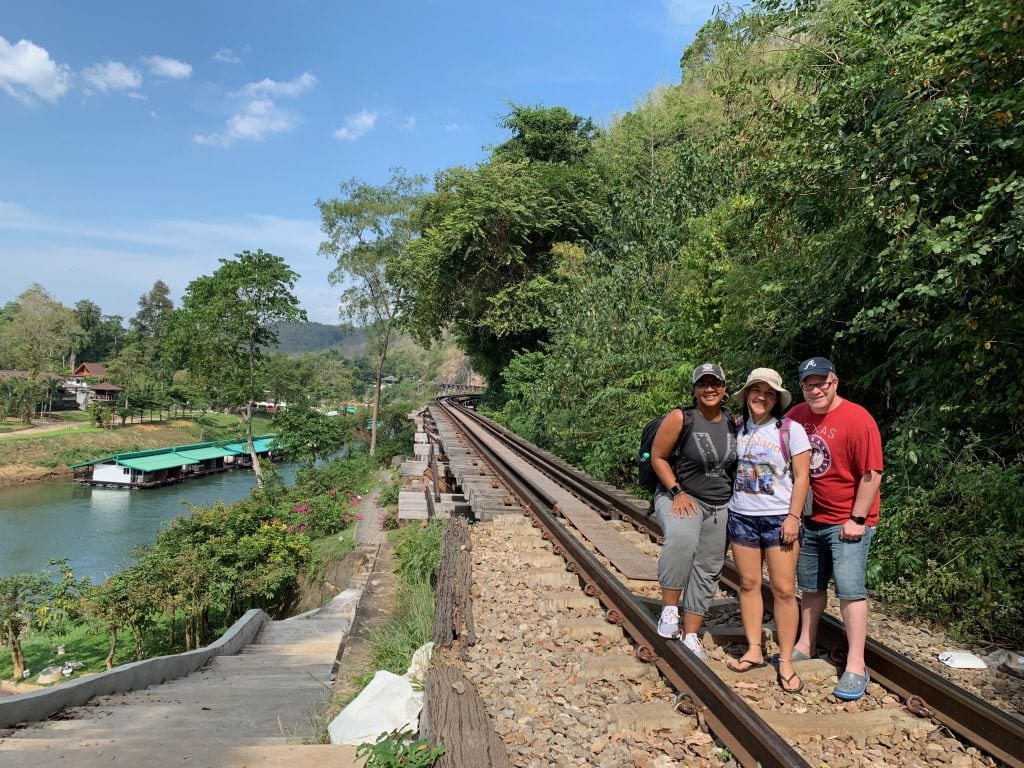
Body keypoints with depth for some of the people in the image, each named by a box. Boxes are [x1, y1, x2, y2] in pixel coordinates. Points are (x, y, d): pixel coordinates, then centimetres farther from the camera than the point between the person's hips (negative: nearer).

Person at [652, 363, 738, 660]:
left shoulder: (733, 424, 2)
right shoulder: (680, 419, -12)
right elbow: (658, 458, -8)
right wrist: (677, 492, -16)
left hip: (720, 507, 5)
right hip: (679, 497, -5)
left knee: (707, 570, 6)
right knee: (682, 538, -36)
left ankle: (690, 636, 18)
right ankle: (669, 611, -21)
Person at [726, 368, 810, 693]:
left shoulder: (791, 430, -6)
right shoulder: (739, 430, 5)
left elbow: (801, 477, -6)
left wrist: (793, 517, -11)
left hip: (779, 519, -3)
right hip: (742, 517, 4)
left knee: (784, 589, -2)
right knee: (748, 584, 8)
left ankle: (786, 660, 8)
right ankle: (754, 650, 20)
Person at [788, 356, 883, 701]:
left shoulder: (857, 420, -17)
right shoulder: (797, 416, 1)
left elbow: (872, 475, -17)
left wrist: (857, 519, -17)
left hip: (847, 521, -6)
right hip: (810, 518, 6)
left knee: (850, 589, -7)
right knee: (811, 586, 16)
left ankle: (856, 667, 1)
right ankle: (804, 646, 30)